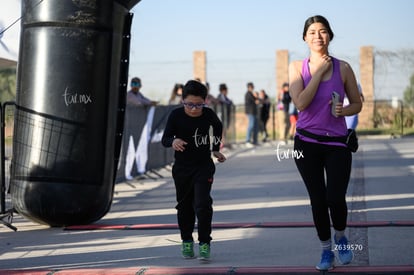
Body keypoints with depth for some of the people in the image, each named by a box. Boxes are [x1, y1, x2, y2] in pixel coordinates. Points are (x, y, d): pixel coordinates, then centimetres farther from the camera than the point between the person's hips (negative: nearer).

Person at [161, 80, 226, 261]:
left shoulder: (208, 114, -9)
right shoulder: (176, 115, -13)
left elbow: (218, 127, 14)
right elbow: (165, 139, -14)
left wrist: (215, 149, 14)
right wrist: (173, 141, -36)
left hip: (204, 166, -1)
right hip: (182, 167, 1)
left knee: (202, 204, -13)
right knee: (184, 205, 12)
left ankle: (204, 243, -6)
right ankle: (186, 241, 28)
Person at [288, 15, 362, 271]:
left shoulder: (343, 68, 1)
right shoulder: (297, 68, 0)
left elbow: (357, 103, 10)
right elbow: (301, 103, -14)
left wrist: (344, 110, -12)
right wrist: (320, 72, -12)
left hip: (337, 143, 0)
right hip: (307, 142, 1)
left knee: (336, 199, -12)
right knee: (318, 201, 5)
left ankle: (341, 237, 20)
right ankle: (326, 250, 24)